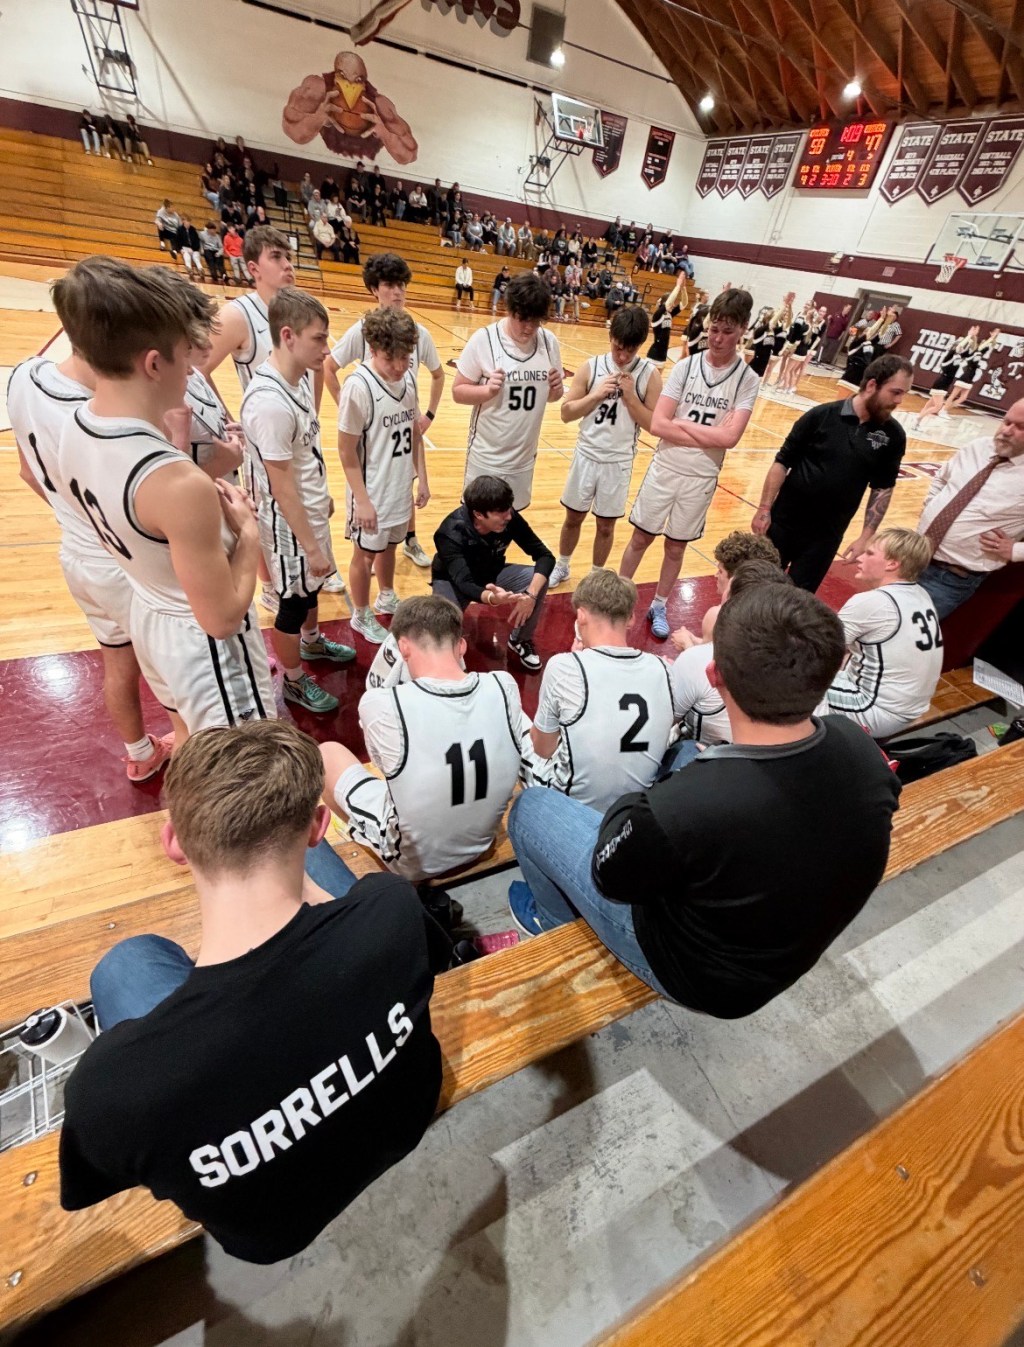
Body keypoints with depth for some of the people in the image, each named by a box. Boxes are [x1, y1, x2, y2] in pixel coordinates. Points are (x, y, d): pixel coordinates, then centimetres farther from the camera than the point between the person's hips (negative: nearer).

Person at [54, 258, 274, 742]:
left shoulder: (72, 429, -6)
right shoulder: (178, 484, -33)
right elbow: (223, 617, -26)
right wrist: (248, 530, -13)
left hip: (148, 613, 9)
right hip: (203, 640, -9)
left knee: (188, 732, 33)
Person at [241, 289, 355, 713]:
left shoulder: (299, 377, 0)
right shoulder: (269, 401, -28)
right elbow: (282, 486, -25)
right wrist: (311, 546, -21)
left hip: (312, 511, 9)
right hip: (290, 523, -9)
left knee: (312, 587, 27)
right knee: (293, 601, 9)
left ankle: (312, 642, 53)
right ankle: (293, 680, 31)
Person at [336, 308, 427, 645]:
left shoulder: (409, 377, -2)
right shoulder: (358, 385, -21)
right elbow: (346, 449, -16)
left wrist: (422, 478, 8)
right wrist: (362, 499, -17)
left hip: (401, 486, 6)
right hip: (372, 491, -6)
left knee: (389, 545, 23)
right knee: (366, 553, 11)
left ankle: (387, 598, 46)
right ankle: (361, 616, 31)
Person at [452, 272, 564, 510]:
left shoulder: (549, 342, -1)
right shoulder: (484, 339, -12)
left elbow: (550, 397, 10)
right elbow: (458, 392, -8)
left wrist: (556, 389, -12)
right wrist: (488, 390, -25)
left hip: (524, 458, 4)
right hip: (486, 458, -3)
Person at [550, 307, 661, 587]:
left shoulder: (650, 374, -6)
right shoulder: (591, 367, -3)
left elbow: (653, 425, -7)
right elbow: (566, 413, -4)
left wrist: (630, 396, -18)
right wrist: (596, 394, -18)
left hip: (619, 462, -1)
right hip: (587, 455, 1)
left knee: (606, 525, 9)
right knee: (573, 517, 14)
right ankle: (561, 567, 36)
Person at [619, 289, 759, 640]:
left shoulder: (747, 380, -6)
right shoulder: (685, 366, -4)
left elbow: (729, 437, -17)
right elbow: (657, 424, -12)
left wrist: (681, 424, -14)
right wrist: (707, 435, -15)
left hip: (702, 478, 0)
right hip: (664, 468, 0)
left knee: (676, 546, 12)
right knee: (641, 537, 9)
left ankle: (658, 607, 29)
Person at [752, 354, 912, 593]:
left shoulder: (893, 436, 0)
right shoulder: (822, 415, -8)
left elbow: (883, 488, 4)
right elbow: (782, 462, -5)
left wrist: (866, 537, -3)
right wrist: (764, 509, -9)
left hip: (827, 535, 2)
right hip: (784, 521, -2)